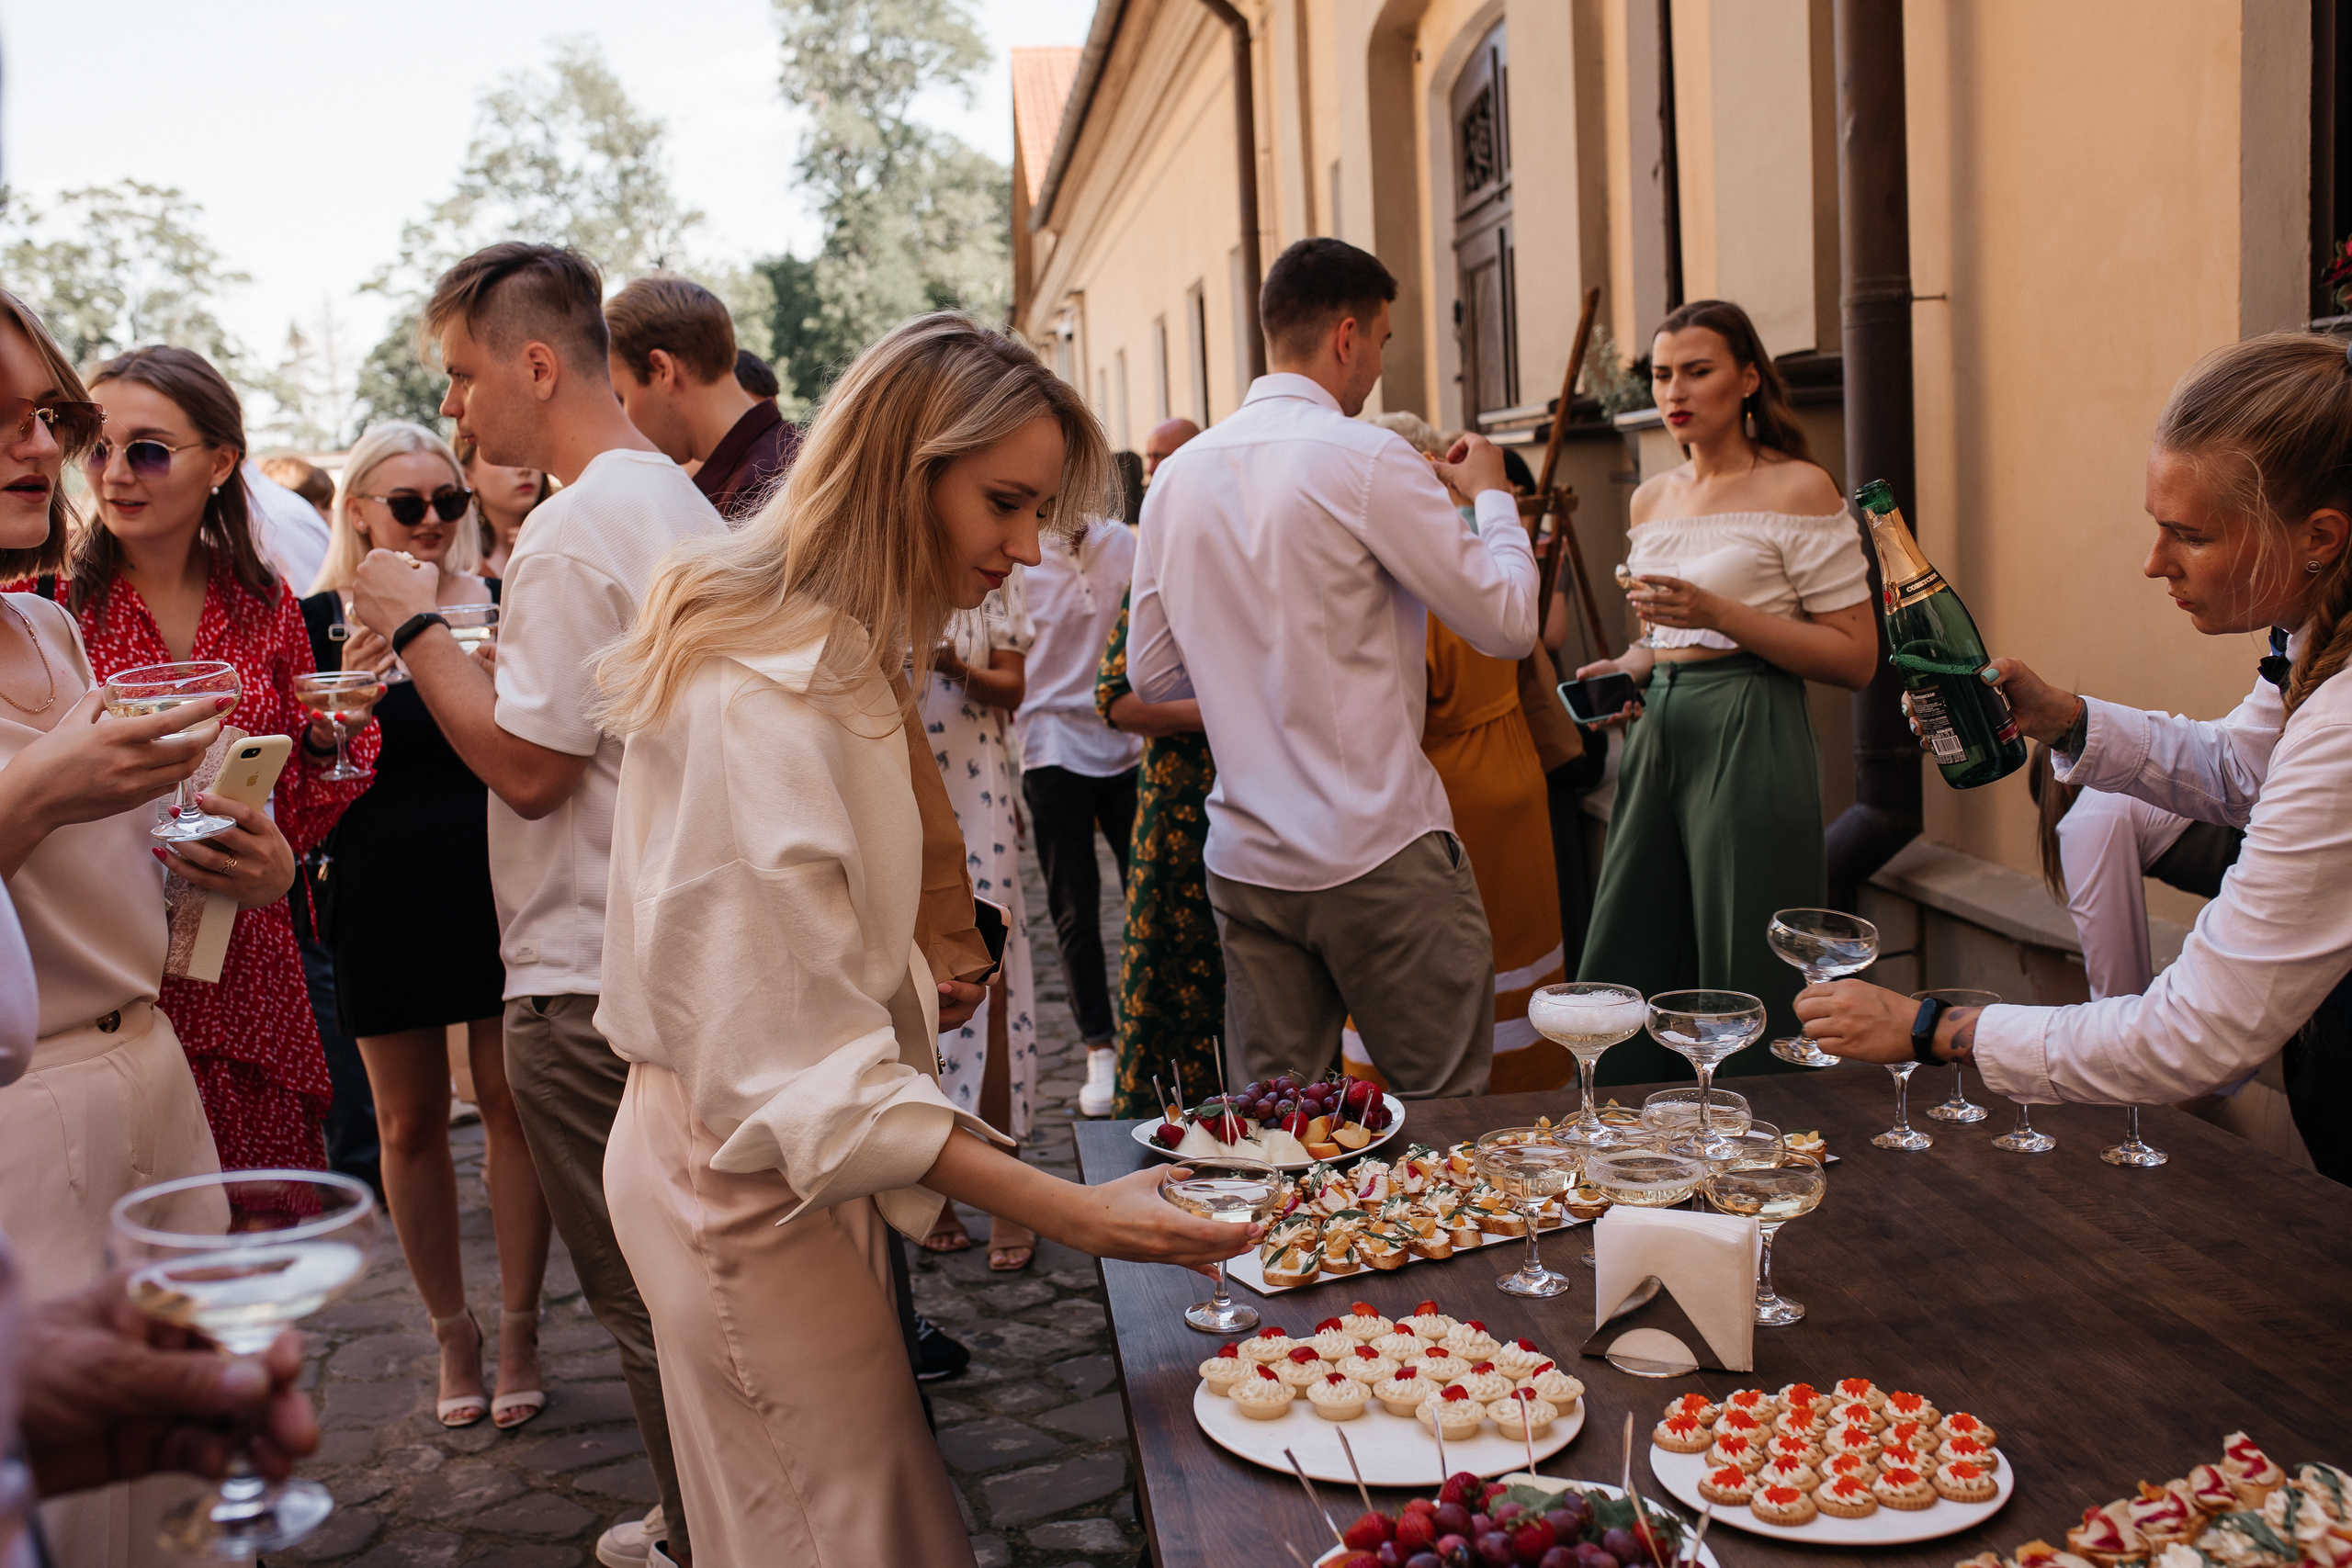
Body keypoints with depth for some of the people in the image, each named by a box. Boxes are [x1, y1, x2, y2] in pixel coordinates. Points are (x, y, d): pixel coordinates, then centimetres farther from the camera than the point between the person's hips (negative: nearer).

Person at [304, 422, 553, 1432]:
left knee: (509, 1101, 2)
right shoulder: (321, 621, 1)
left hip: (495, 883, 0)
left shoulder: (499, 606, 4)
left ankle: (518, 1329, 15)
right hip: (383, 895, 0)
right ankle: (452, 1332, 22)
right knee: (409, 1122, 7)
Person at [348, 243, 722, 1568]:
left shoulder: (576, 531, -17)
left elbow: (527, 764, -19)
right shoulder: (680, 503, 12)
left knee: (647, 1303, 3)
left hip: (593, 976, -10)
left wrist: (419, 627, -9)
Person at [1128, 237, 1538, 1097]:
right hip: (1381, 854, -6)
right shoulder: (1368, 460, -12)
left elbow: (1151, 673, 13)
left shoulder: (1178, 475, 7)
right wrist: (1492, 496, 9)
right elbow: (1507, 623, -7)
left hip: (1245, 858, 6)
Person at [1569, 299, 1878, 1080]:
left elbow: (1856, 657, -8)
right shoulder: (1652, 499, 15)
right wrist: (1634, 665, 5)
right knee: (1627, 986, 8)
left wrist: (1719, 615, -17)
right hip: (1656, 739, 7)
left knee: (1748, 1012, 0)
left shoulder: (1798, 488, -5)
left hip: (1752, 748, -6)